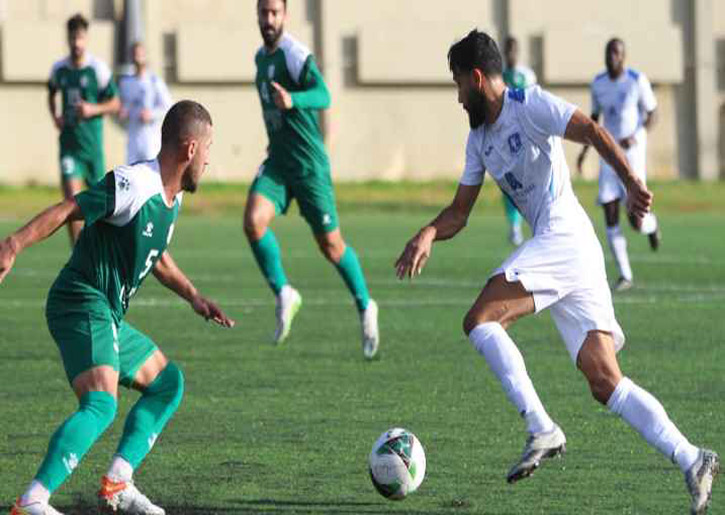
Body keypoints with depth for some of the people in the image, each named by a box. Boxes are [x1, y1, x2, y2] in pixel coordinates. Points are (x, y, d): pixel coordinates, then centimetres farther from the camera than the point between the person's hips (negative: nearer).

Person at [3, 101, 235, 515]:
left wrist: (194, 297, 25)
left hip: (107, 317, 11)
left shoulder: (172, 198, 14)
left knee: (167, 381, 21)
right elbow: (67, 211, -20)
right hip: (82, 306, -11)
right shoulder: (134, 186, -17)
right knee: (101, 404, -27)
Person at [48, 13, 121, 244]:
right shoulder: (59, 69, 3)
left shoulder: (98, 69, -8)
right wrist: (55, 117, 6)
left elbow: (115, 104, 0)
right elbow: (51, 95, 24)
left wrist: (93, 110, -17)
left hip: (92, 141, -1)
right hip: (68, 141, 1)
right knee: (71, 198, -13)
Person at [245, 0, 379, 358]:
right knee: (253, 221, -19)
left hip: (309, 164, -6)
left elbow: (322, 96, -33)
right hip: (276, 163, 6)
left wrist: (292, 101, -51)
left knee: (331, 245, 2)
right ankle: (283, 295, -2)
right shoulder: (261, 57, 9)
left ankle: (365, 308, 23)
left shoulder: (296, 54, -15)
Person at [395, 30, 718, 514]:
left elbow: (592, 131, -17)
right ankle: (691, 460, -7)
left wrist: (631, 180, -29)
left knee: (479, 319, -15)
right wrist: (429, 233, 3)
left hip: (564, 237, -9)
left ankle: (542, 430, -20)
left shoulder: (530, 106, -4)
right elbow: (459, 212, 24)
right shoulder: (479, 139, 22)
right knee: (606, 383, -1)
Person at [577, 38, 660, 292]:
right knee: (610, 216, -5)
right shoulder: (598, 83, 3)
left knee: (636, 221, -8)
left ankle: (650, 224, 33)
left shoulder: (638, 81, -11)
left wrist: (635, 137, -21)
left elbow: (652, 114, -4)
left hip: (633, 154, -4)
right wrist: (584, 149, 7)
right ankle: (625, 275, 5)